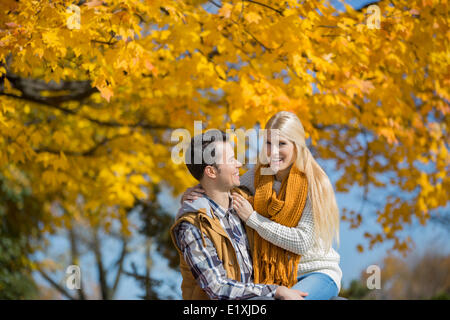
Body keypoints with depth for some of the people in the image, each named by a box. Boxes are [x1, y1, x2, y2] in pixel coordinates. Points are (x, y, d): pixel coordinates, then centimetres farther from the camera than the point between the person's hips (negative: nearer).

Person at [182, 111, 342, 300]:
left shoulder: (314, 183, -12)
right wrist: (192, 195, -7)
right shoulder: (257, 176, 1)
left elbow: (302, 241, -18)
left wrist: (252, 218, -17)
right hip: (276, 276, 4)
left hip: (318, 272, -3)